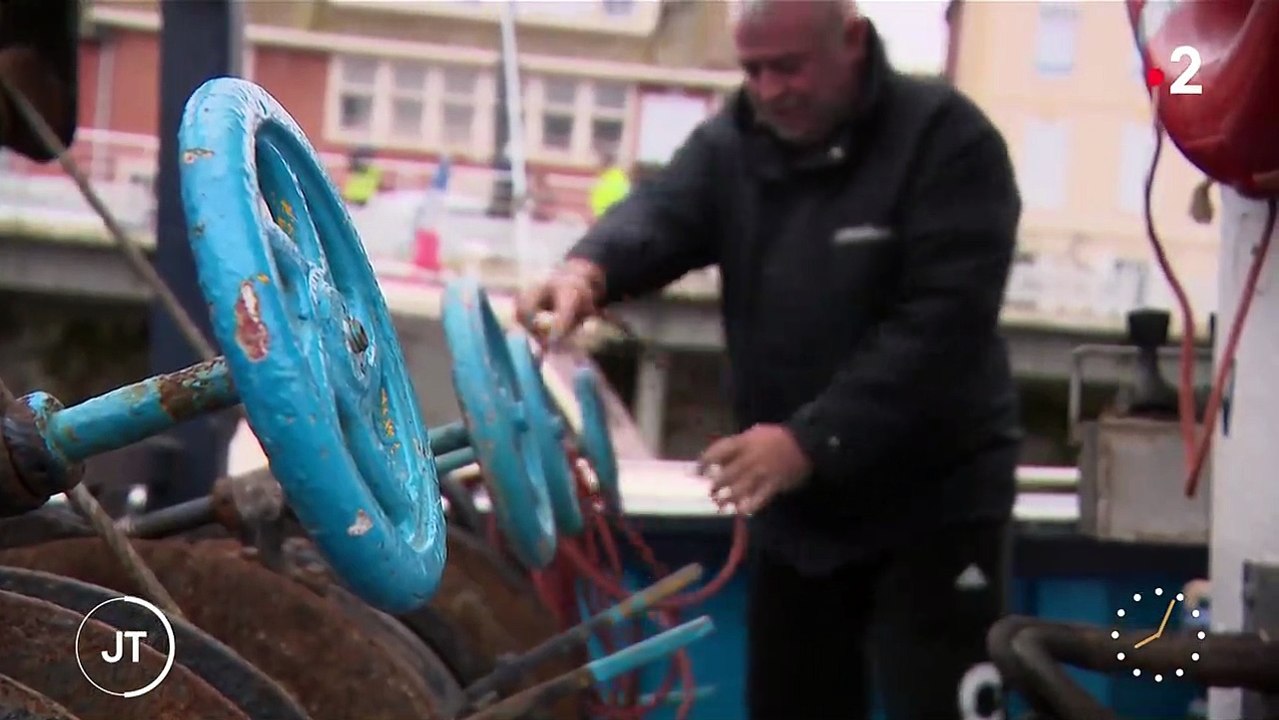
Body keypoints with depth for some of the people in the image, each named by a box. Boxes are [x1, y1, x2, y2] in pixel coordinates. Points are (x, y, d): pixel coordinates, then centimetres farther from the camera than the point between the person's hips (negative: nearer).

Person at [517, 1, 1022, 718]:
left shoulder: (946, 140, -13)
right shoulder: (733, 142, 5)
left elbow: (942, 323, -22)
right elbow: (661, 212, -14)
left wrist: (813, 438, -30)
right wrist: (590, 267, -38)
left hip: (932, 503, -6)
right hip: (796, 508, 6)